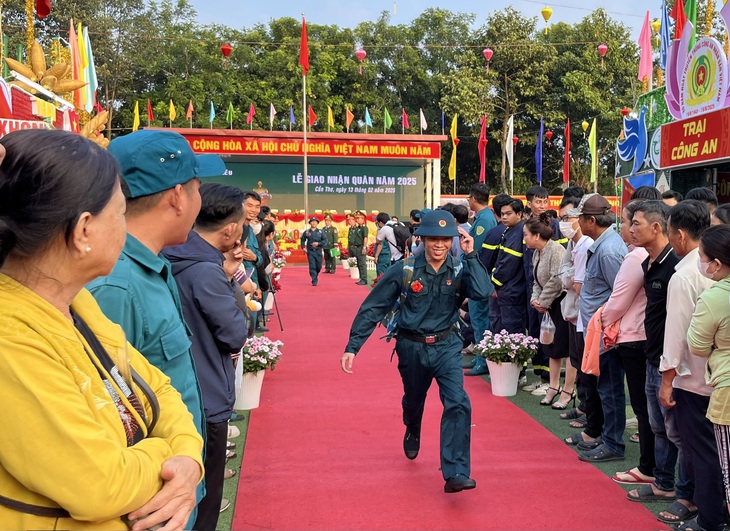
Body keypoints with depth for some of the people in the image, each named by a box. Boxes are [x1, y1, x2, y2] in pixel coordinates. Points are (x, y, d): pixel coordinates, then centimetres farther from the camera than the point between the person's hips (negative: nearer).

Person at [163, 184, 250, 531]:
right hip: (205, 398, -9)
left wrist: (224, 277, -1)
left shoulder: (180, 258, 2)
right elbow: (236, 336, -16)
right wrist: (229, 279, -6)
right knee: (204, 498, 7)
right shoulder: (206, 271, -24)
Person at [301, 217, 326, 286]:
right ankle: (314, 281, -5)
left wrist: (318, 243, -13)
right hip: (310, 252, -1)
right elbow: (303, 240, 16)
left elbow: (325, 240, 1)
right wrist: (303, 247, 3)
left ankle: (315, 276, 34)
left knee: (319, 266, 7)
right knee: (312, 266, -8)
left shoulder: (320, 232, 3)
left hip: (318, 251, 1)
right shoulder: (306, 232, 3)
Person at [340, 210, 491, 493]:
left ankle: (456, 474, -12)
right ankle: (412, 433, 59)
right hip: (412, 347, 0)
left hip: (447, 346, 0)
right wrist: (352, 347, -13)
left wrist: (471, 255, -25)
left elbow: (482, 292, -26)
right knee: (413, 402, 22)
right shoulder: (404, 269, -13)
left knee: (458, 403, -17)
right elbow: (372, 308, -10)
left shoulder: (459, 269, -7)